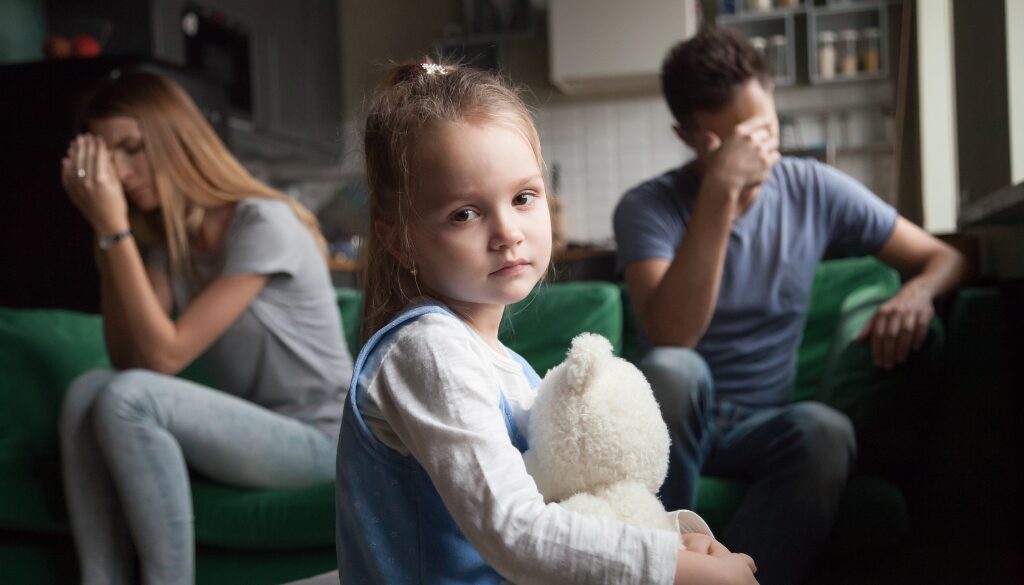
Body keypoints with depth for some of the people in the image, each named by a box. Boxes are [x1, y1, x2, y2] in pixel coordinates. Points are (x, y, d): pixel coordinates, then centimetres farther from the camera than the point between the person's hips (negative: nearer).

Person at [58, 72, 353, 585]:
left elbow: (164, 355, -21)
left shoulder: (263, 223, -17)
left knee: (127, 400, -26)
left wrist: (114, 229, -21)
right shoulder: (168, 239, 7)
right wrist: (103, 230, -6)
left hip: (318, 437, -7)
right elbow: (129, 360, -4)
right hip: (252, 426, 7)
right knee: (88, 392, -15)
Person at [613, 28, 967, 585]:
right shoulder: (648, 207, -9)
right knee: (673, 370, -36)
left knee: (825, 430, -32)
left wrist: (917, 292, -18)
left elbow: (944, 257, 7)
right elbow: (672, 337, -27)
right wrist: (719, 191, -31)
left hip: (763, 426, 2)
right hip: (674, 423, -2)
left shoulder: (814, 190, 0)